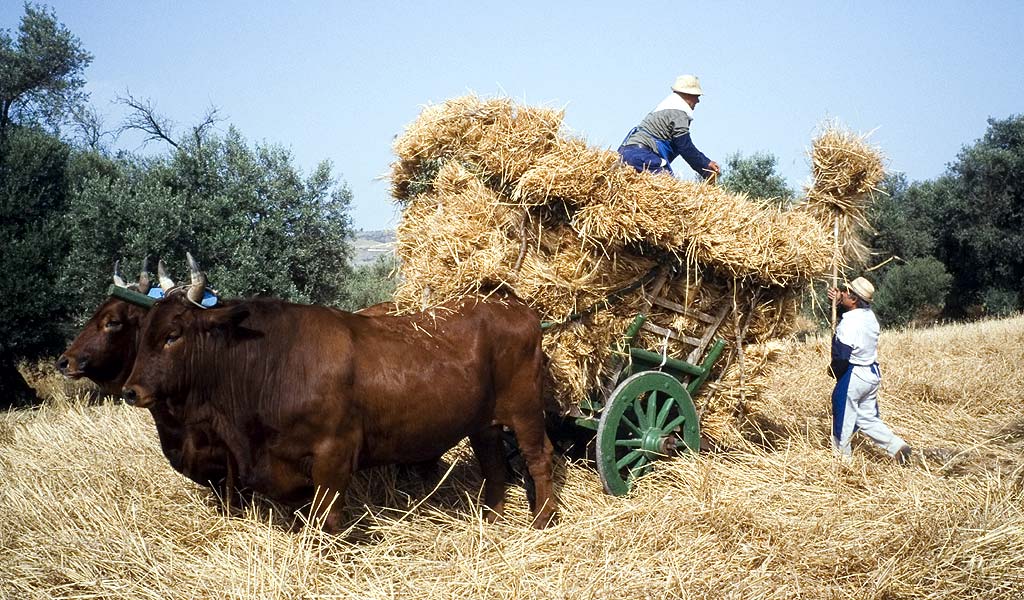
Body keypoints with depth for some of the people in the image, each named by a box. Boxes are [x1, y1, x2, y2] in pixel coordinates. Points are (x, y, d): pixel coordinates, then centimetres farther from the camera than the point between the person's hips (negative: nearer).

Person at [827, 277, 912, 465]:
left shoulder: (849, 322, -22)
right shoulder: (869, 315, 4)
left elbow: (842, 356, -23)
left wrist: (834, 370, -5)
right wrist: (839, 303, 16)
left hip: (853, 376, -9)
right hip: (872, 373, 9)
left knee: (843, 420, 7)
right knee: (867, 418, 17)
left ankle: (841, 455, 18)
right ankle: (897, 445, 7)